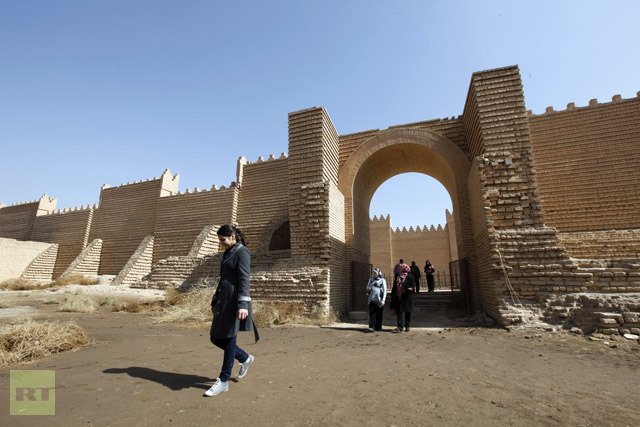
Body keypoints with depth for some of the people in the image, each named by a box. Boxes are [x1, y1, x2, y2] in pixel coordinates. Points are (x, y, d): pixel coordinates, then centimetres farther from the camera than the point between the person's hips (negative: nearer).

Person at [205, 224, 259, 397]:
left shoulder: (242, 252, -10)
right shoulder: (227, 254, 16)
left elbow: (244, 279, -18)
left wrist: (243, 304, -25)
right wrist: (215, 301, 23)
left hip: (235, 301, -9)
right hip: (223, 301, 9)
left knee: (229, 339, 0)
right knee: (216, 338, 12)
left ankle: (223, 381, 15)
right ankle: (245, 358, 31)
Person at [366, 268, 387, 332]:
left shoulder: (382, 280, 2)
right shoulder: (371, 279, 12)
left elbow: (385, 291, -2)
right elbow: (367, 286, 22)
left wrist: (383, 300, -11)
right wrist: (368, 288, -3)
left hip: (379, 299, -2)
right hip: (372, 299, 2)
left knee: (379, 314, 5)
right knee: (372, 313, -7)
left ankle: (378, 327, 17)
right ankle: (371, 327, -10)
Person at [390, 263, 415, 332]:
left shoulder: (410, 276, -1)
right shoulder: (397, 276, 12)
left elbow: (413, 285, -6)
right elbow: (394, 286, 18)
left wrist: (411, 288, -28)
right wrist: (393, 294, 14)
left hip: (407, 297, -3)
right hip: (398, 297, 3)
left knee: (408, 312, 7)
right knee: (399, 311, -2)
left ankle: (407, 326, 22)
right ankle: (400, 327, -1)